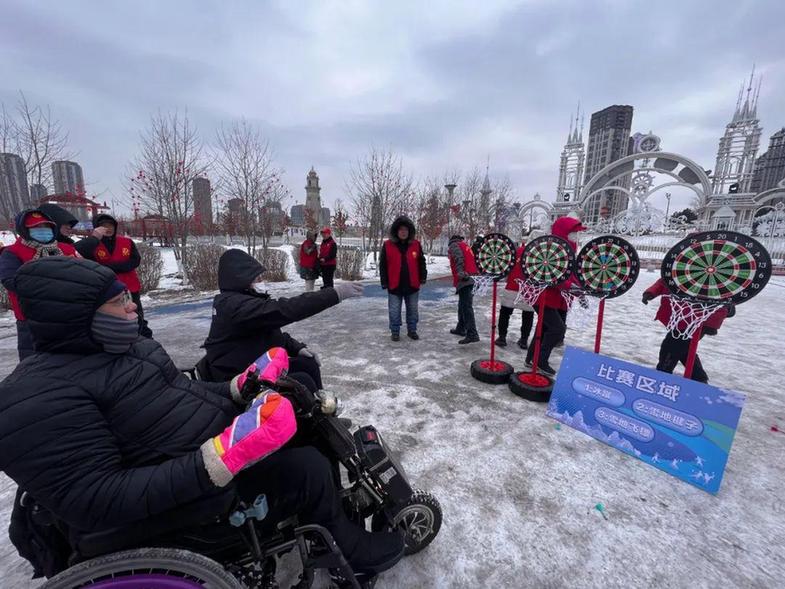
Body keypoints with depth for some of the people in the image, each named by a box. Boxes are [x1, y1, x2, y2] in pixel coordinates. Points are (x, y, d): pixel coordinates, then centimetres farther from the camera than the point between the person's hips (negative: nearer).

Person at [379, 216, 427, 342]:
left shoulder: (416, 245, 1)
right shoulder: (388, 245, -4)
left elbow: (421, 263, 9)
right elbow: (383, 266, -1)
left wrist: (422, 278, 3)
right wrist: (384, 283, -3)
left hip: (412, 285, 2)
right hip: (394, 285, -2)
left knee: (412, 310, 14)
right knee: (394, 311, 6)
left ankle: (412, 330, 29)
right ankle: (395, 332, 22)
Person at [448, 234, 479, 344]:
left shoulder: (453, 245, 5)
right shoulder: (465, 246, 28)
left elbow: (459, 258, -15)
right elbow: (471, 262, 21)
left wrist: (460, 272, -25)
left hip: (464, 280, -9)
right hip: (470, 279, 9)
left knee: (466, 307, -12)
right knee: (463, 305, 20)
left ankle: (472, 334, -15)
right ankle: (461, 328, 31)